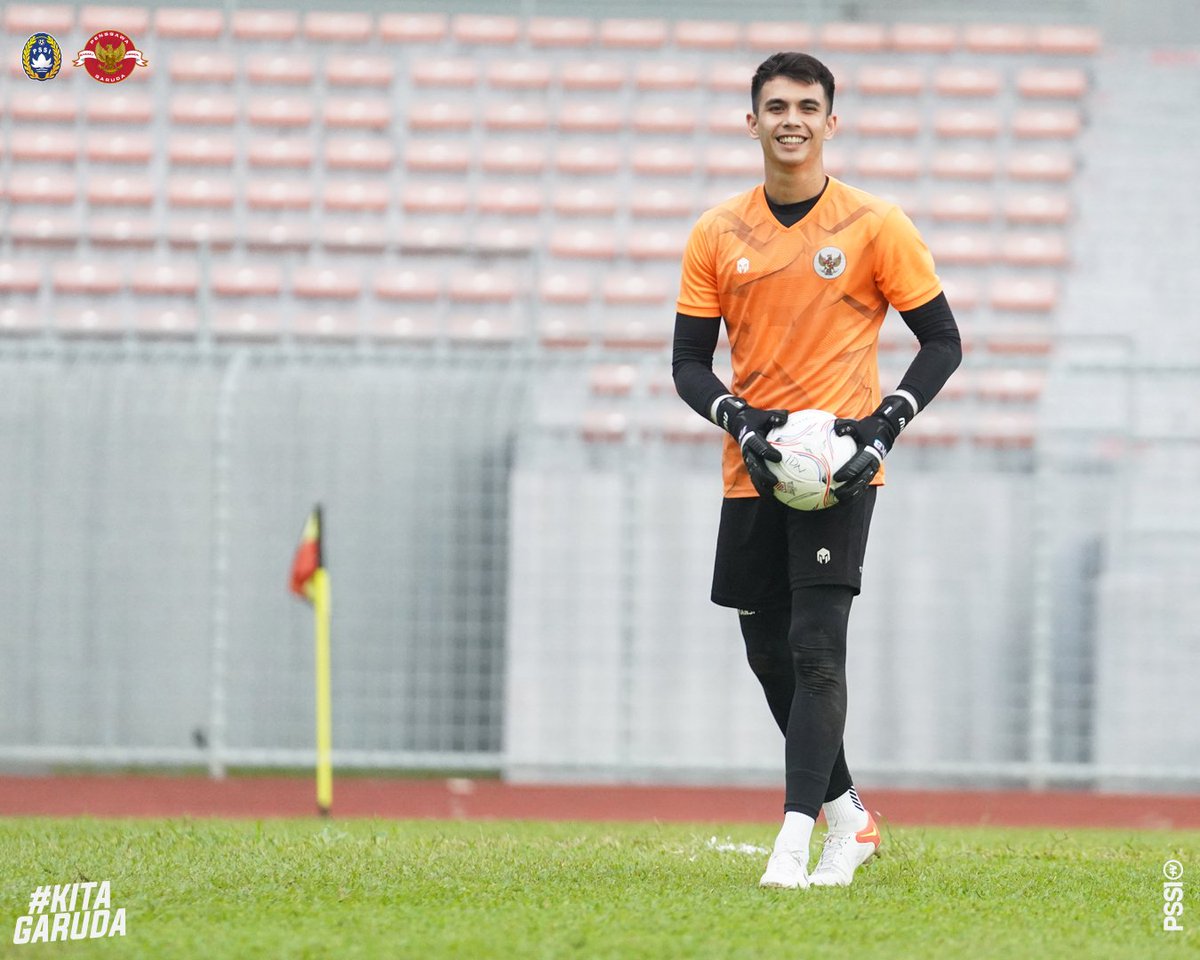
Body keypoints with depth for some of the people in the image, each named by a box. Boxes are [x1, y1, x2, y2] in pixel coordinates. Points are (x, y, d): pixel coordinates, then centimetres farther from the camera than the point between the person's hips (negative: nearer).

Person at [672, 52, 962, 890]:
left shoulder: (876, 226, -2)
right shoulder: (717, 235, 6)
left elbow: (943, 341, 2)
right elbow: (689, 363, 9)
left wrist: (885, 425, -11)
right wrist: (740, 421, -10)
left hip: (840, 468, -4)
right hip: (752, 473, 5)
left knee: (816, 648, -16)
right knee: (770, 654, 10)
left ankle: (794, 843, -18)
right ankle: (849, 818, 28)